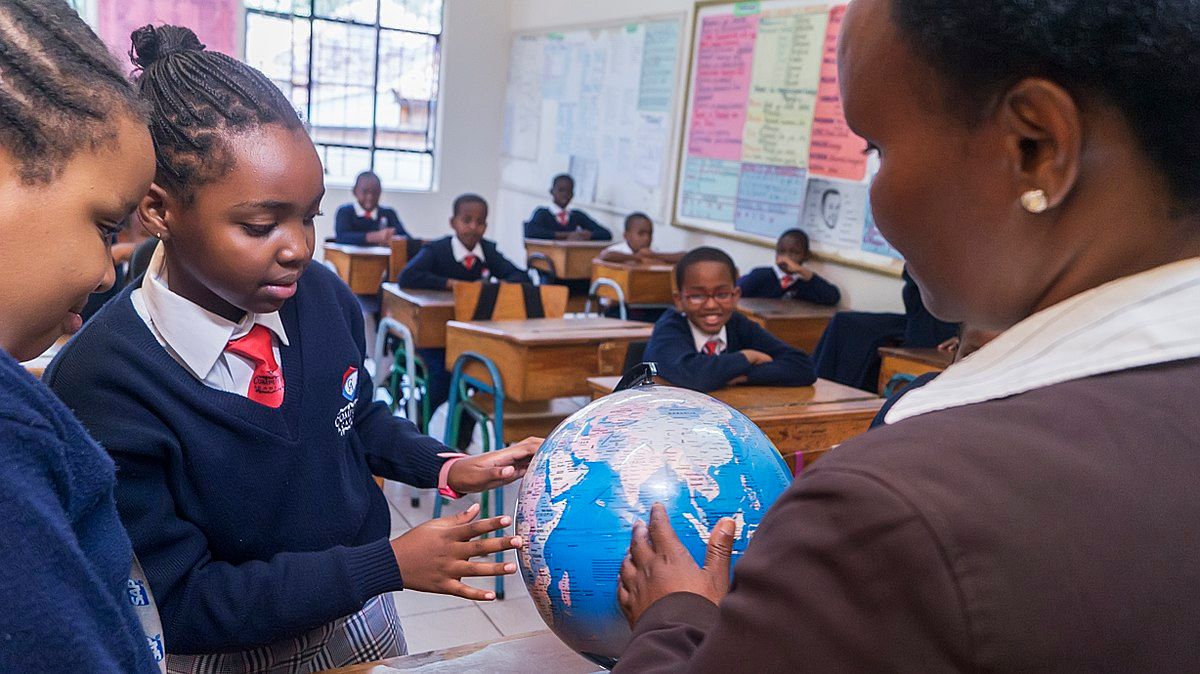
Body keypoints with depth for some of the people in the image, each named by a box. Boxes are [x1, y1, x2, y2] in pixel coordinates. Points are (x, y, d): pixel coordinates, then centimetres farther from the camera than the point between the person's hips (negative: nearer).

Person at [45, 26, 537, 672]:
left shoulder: (323, 297, -13)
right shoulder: (102, 383, -26)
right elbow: (184, 605, -22)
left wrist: (446, 468, -9)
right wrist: (390, 564, -25)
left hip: (363, 618, 4)